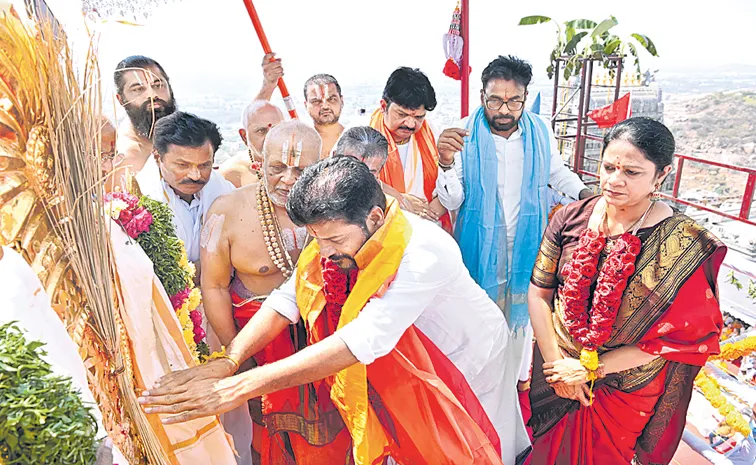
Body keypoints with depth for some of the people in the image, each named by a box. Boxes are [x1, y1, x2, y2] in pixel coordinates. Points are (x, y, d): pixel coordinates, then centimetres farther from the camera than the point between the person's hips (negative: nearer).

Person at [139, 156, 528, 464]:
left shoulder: (422, 253, -40)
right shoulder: (341, 235, -20)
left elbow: (363, 342, -46)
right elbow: (289, 297, -17)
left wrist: (240, 387, -47)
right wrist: (229, 360, -32)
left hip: (470, 359, -4)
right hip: (407, 365, 5)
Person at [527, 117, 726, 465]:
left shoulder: (686, 247, -20)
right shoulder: (571, 217, -14)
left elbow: (675, 338, -18)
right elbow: (538, 291, -9)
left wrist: (590, 368, -17)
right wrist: (556, 361, -13)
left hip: (623, 390, -1)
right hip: (555, 369, 2)